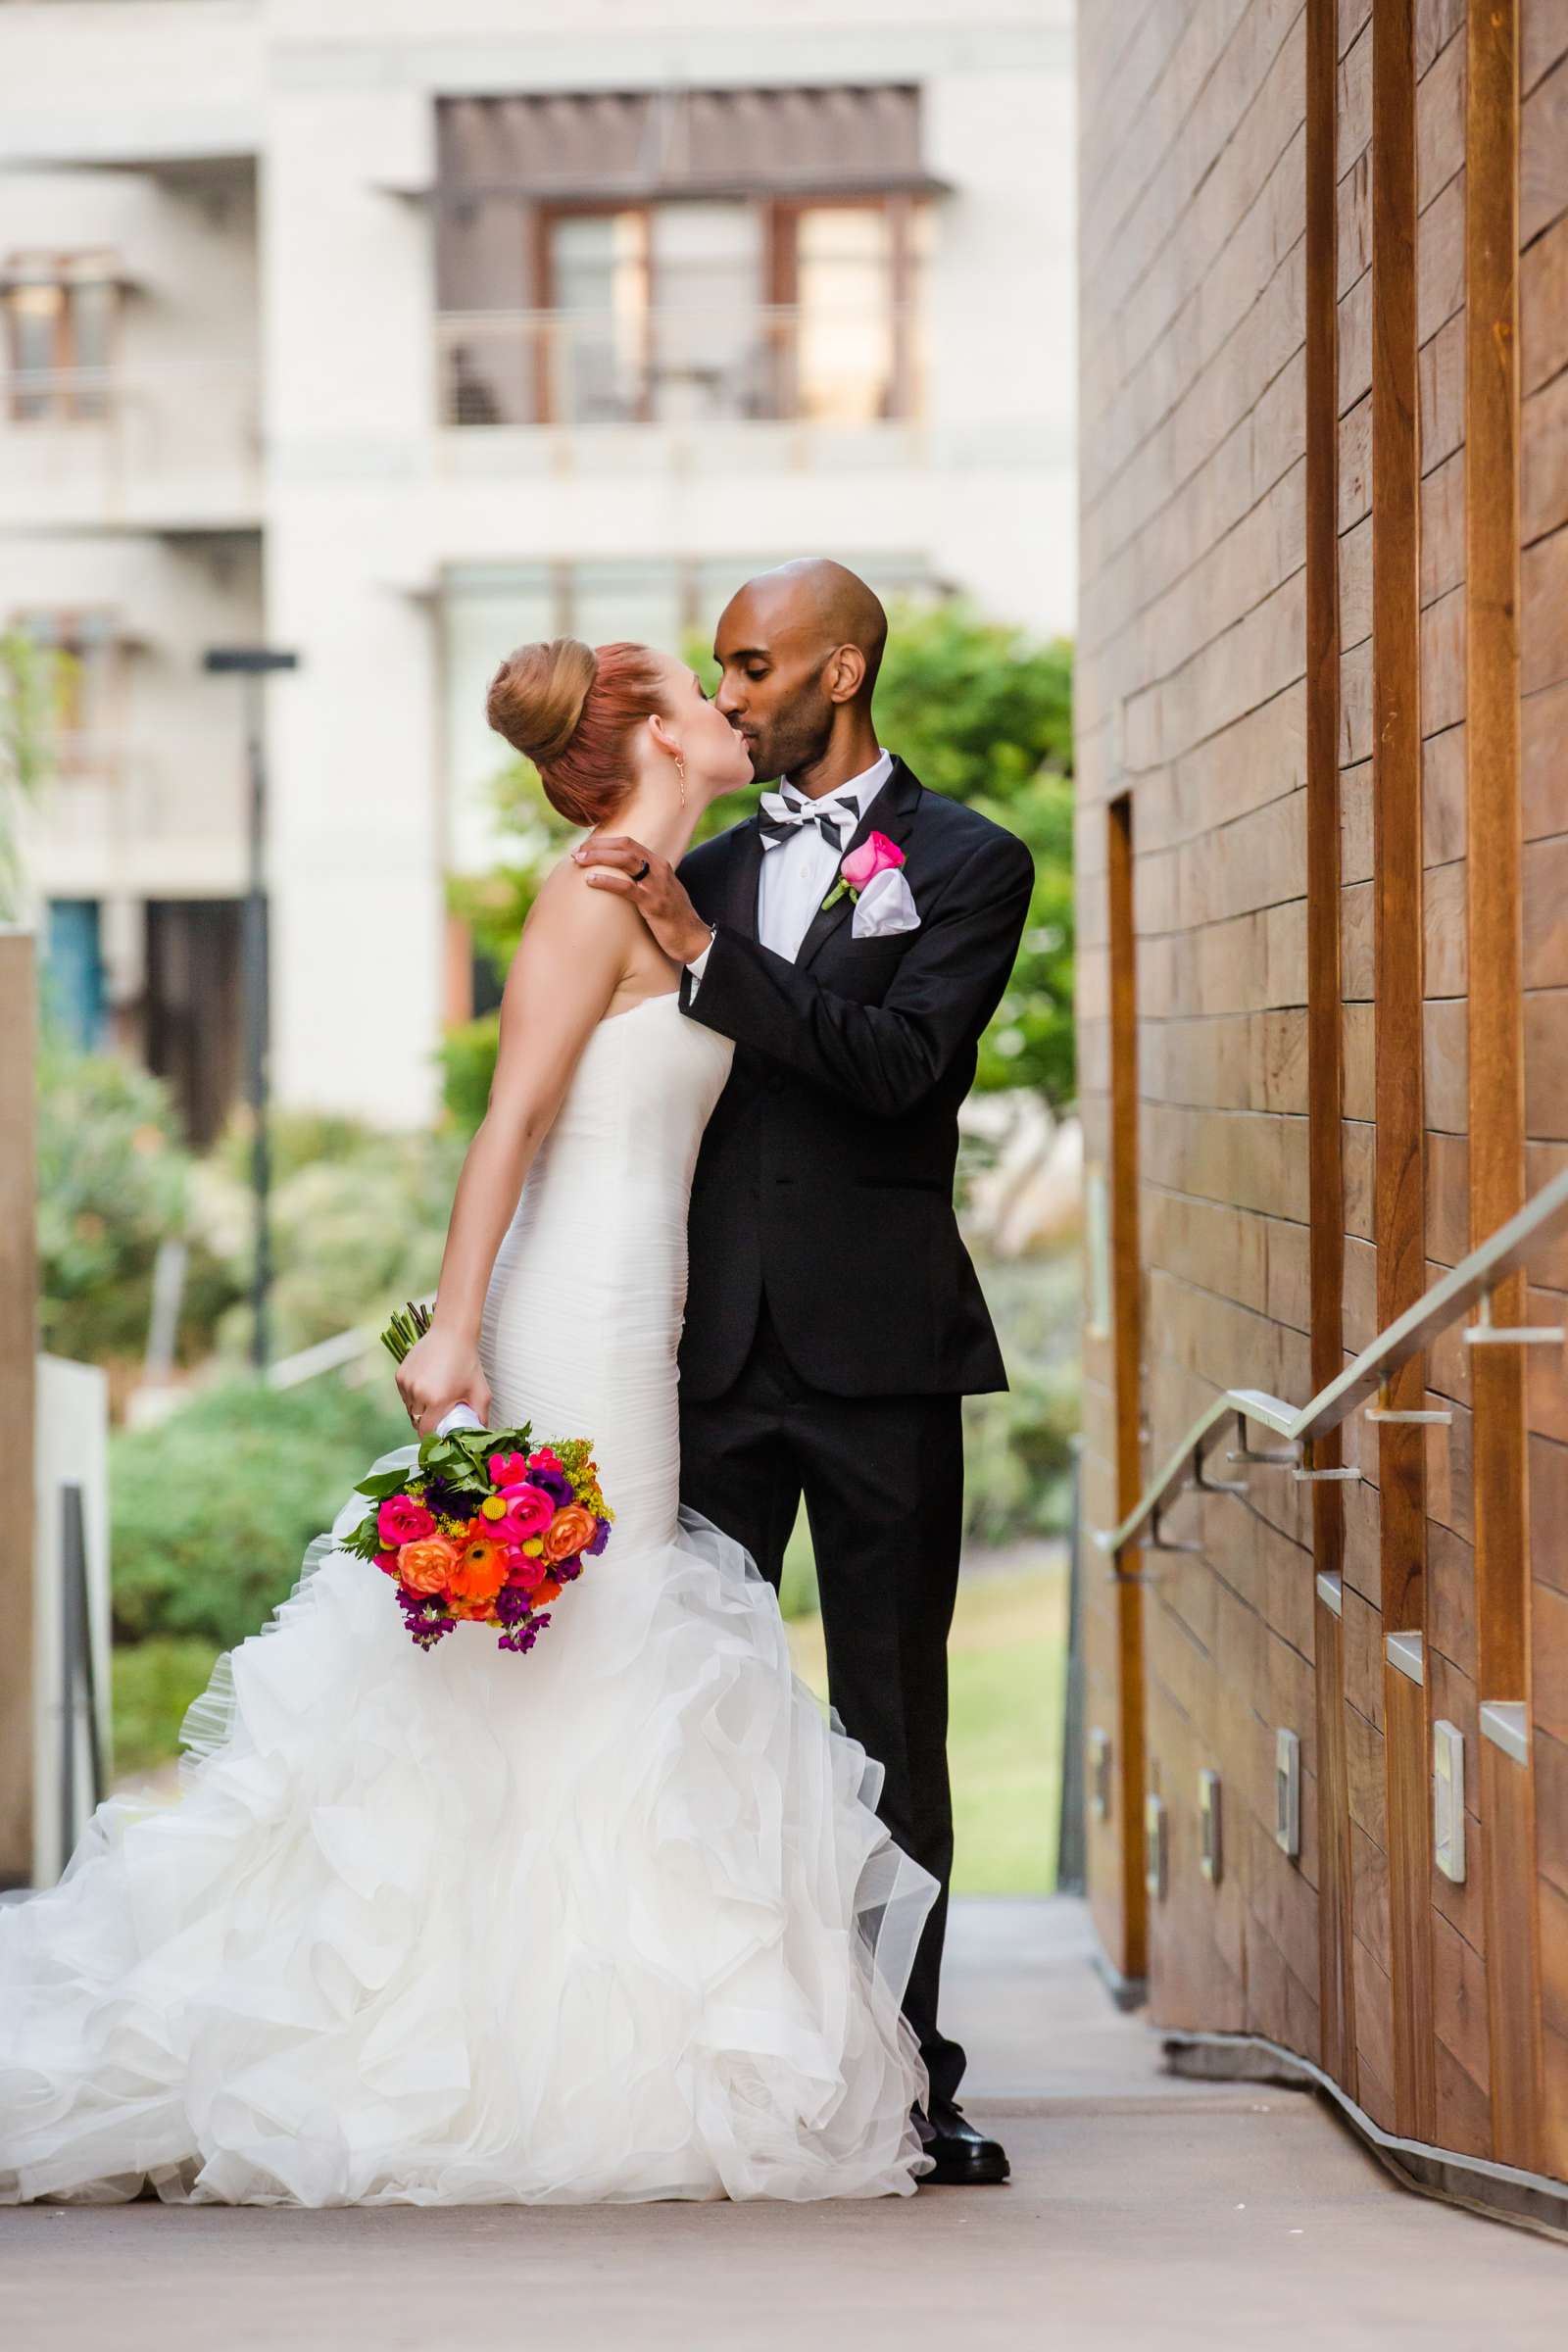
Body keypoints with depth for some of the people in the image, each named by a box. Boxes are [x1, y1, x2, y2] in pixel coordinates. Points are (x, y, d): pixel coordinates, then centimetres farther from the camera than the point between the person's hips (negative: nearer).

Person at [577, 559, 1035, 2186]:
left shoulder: (967, 864, 2)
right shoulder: (704, 872, 15)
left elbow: (899, 1062, -14)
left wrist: (704, 953, -19)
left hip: (877, 1348, -4)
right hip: (717, 1349, 4)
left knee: (891, 1720, 2)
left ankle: (904, 2080, 7)